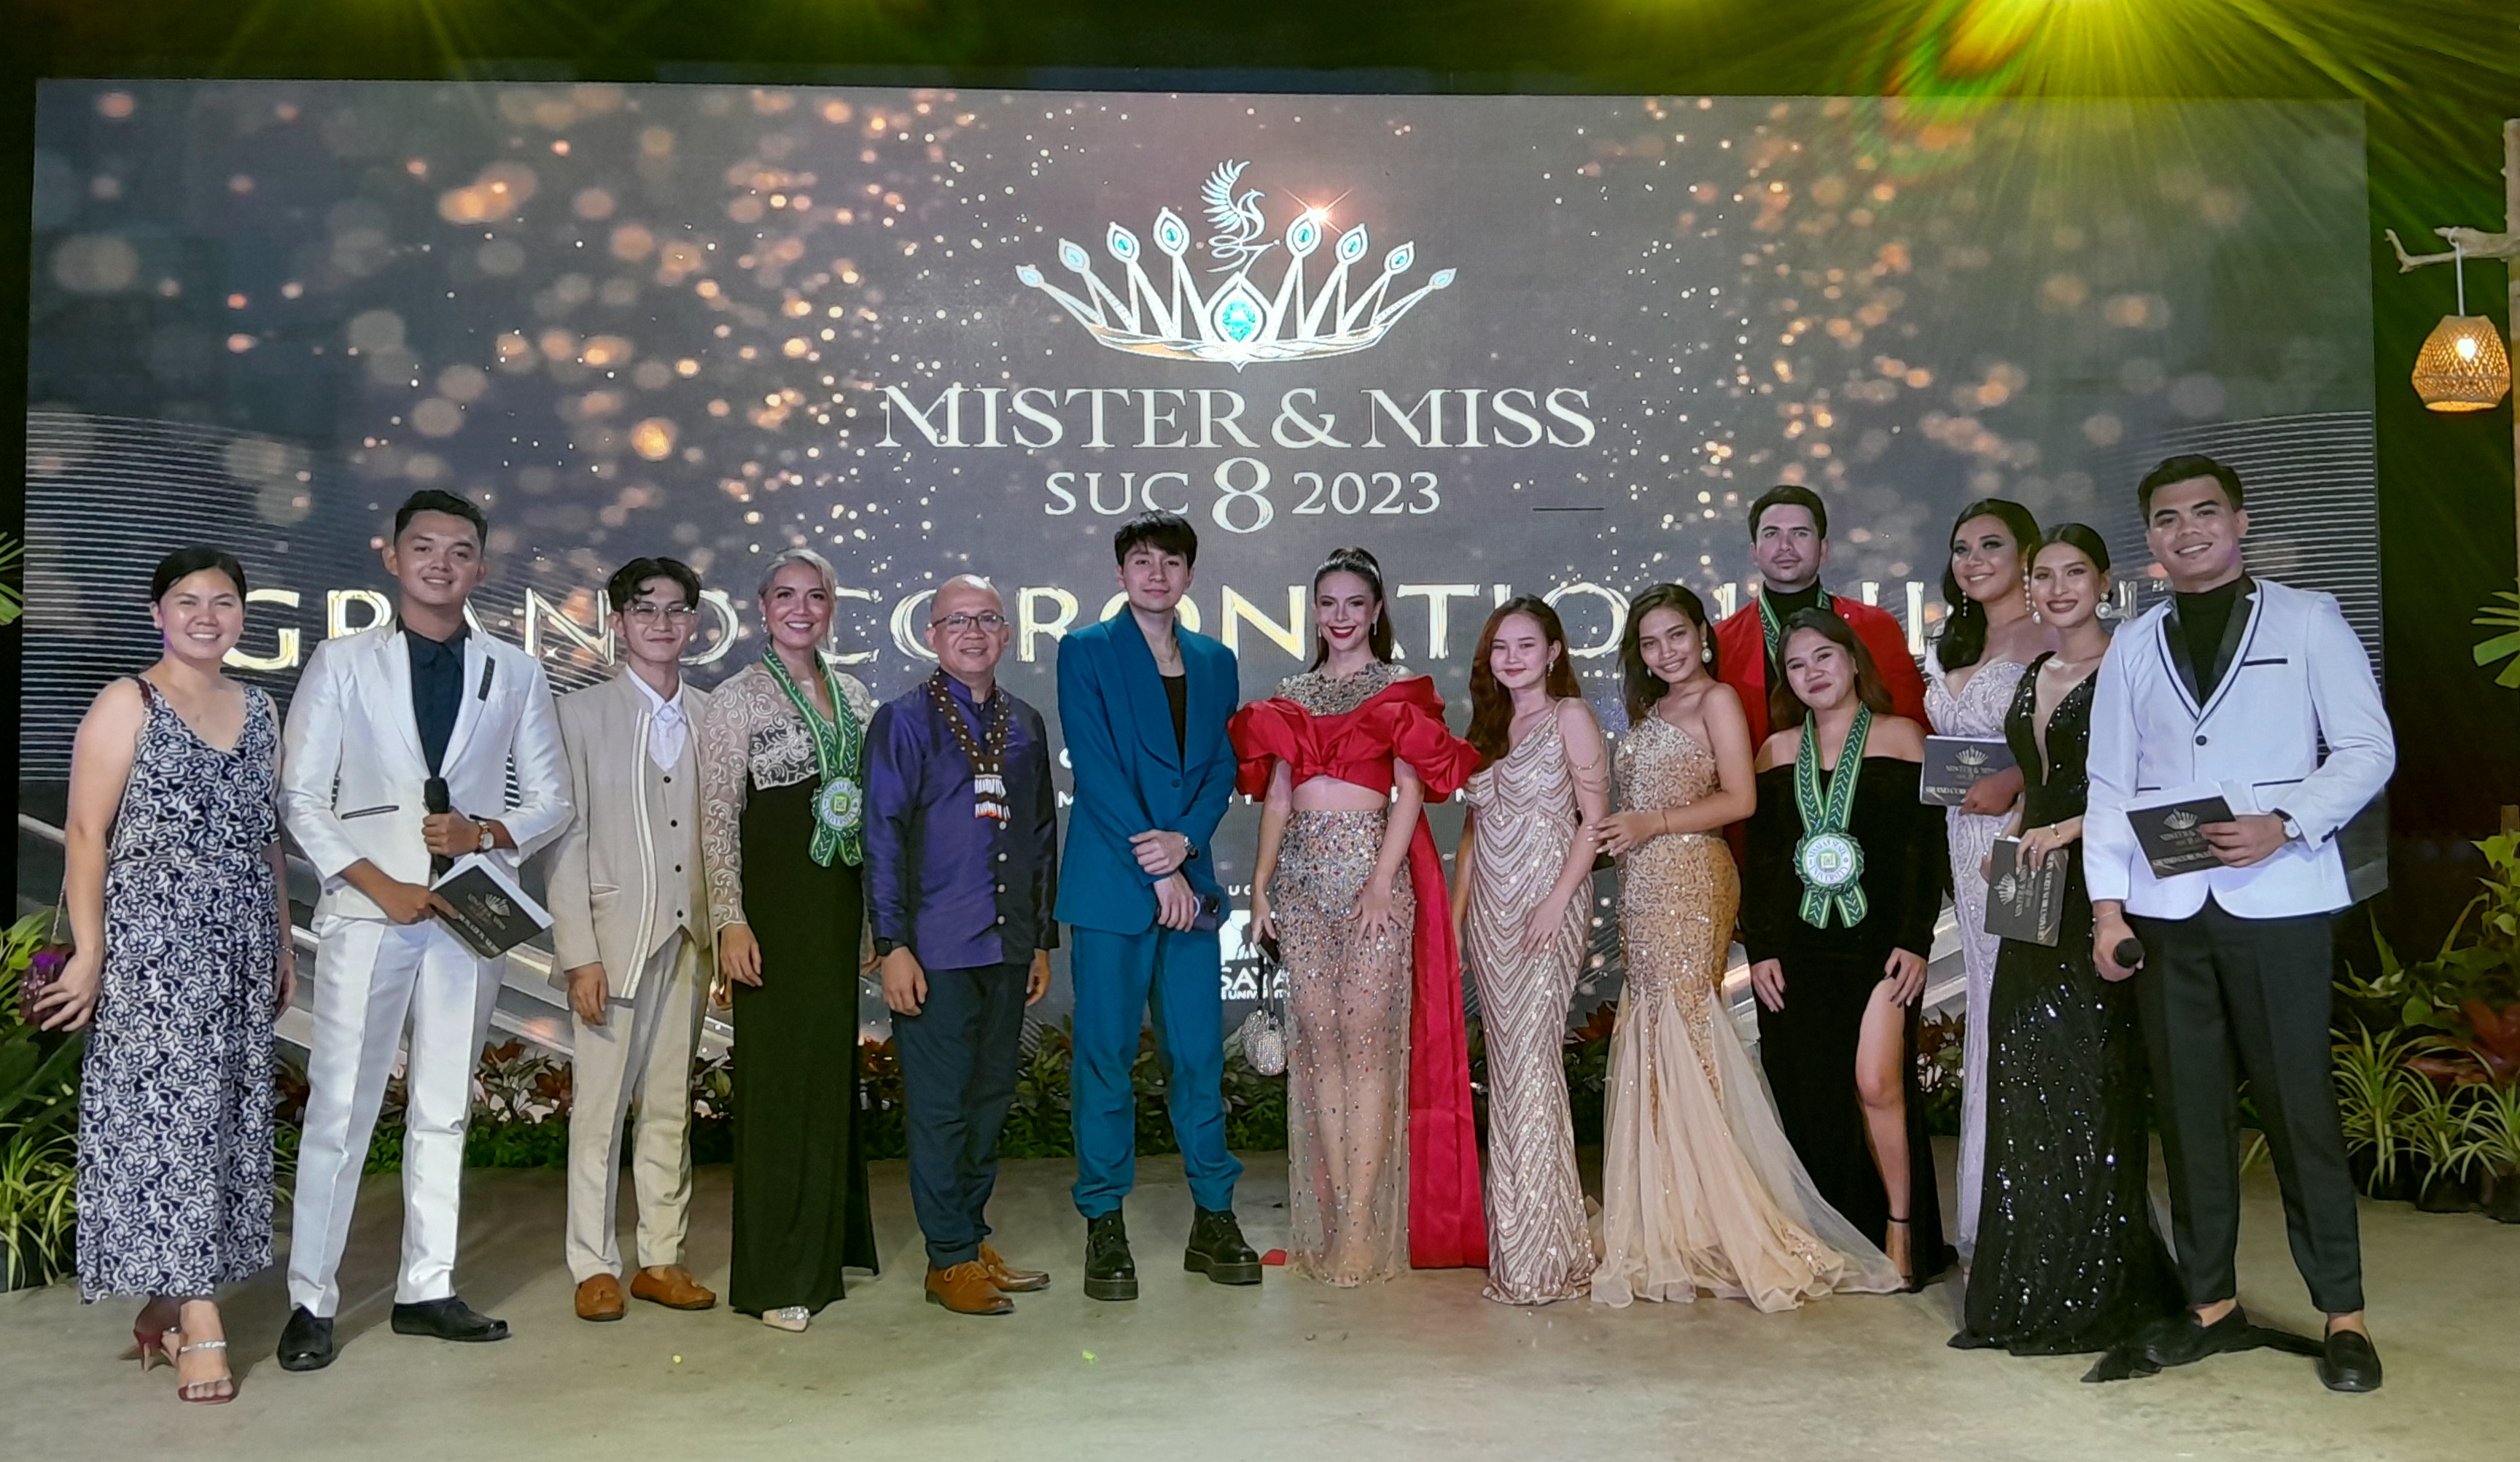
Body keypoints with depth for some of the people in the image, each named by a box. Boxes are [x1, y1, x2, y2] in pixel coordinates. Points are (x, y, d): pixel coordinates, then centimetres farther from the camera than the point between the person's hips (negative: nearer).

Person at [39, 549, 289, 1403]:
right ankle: (200, 1323, -1)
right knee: (168, 1117, -5)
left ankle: (166, 1300, 20)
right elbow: (86, 835, -7)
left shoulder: (258, 711, 12)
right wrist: (88, 954, -12)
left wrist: (283, 945, 15)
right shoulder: (127, 705, -4)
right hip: (154, 949, -6)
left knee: (225, 1120, 8)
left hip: (240, 953, 6)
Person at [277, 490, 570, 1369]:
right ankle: (312, 1300, 8)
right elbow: (301, 798, 1)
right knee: (340, 1107, -2)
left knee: (444, 1108, 8)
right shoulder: (343, 664, 5)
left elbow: (551, 801, 10)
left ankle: (427, 1289, 16)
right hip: (368, 910, -2)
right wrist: (379, 883, -11)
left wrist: (486, 833, -10)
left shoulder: (515, 674, 10)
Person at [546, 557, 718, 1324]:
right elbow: (565, 838, -4)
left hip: (689, 938, 3)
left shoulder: (709, 716, 9)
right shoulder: (584, 713, 0)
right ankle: (595, 1267, 12)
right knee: (599, 1107, 1)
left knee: (671, 1106, 10)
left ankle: (662, 1260, 19)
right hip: (613, 936, -3)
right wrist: (579, 954, -10)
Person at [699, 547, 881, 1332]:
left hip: (842, 902, 6)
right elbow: (717, 816, -8)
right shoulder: (739, 696, -5)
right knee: (779, 1075, -3)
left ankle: (827, 1245, 26)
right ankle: (776, 1275, 5)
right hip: (773, 905, -5)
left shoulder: (854, 694, 11)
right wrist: (731, 920, -16)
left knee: (833, 1069, 12)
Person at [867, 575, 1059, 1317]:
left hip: (1008, 946, 5)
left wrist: (1042, 938, 14)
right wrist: (893, 945, -11)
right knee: (941, 1105, 0)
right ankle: (950, 1260, 11)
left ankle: (973, 1238, 25)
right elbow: (883, 839, -6)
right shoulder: (904, 722, -2)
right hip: (935, 949, -5)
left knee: (992, 1097, 12)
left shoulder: (1025, 725, 13)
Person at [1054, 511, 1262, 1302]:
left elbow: (1222, 766, 9)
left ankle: (1213, 1218, 16)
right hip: (1110, 884, -4)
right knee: (1105, 1054, 1)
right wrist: (1157, 872, -12)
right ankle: (1104, 1226, 11)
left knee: (1199, 1054, 6)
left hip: (1190, 880, 4)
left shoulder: (1215, 661, 15)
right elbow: (1096, 767, -7)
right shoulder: (1086, 651, 1)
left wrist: (1185, 839, -10)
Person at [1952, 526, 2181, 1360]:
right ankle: (2031, 1290, 15)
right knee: (2025, 1085, 7)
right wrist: (2010, 835, 8)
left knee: (2089, 1085, -3)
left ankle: (2095, 1295, 7)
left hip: (2095, 892, -7)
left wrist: (2067, 830, -21)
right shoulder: (2035, 677, 17)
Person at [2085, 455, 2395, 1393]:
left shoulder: (2306, 620, 5)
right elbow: (2110, 784, 11)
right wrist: (2107, 903, 3)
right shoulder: (2133, 647, 14)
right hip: (2165, 907, 3)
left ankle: (2342, 1313, 9)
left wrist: (2283, 824, -15)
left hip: (2277, 896, -3)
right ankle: (2212, 1302, 16)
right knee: (2188, 1106, 6)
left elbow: (2367, 747, 0)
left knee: (2297, 1102, -2)